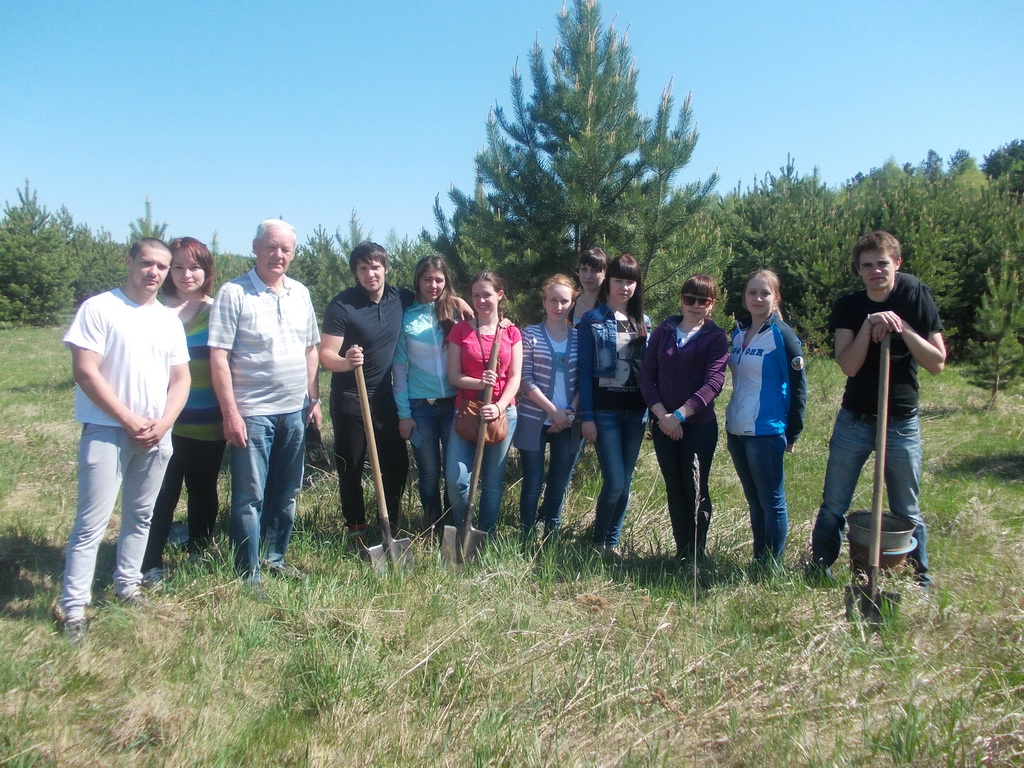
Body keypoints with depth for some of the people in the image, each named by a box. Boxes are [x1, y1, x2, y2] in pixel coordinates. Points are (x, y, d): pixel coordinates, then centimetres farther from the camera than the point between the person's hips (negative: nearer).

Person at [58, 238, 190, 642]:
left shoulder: (169, 320, 10)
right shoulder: (99, 308, -6)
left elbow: (180, 378, 10)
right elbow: (85, 372, -12)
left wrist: (162, 424, -6)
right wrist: (130, 421, -13)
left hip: (156, 436, 5)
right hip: (107, 431, -5)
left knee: (141, 516, 14)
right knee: (92, 522, -4)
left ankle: (127, 585, 28)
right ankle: (73, 607, 4)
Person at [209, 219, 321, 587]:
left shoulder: (300, 293, 10)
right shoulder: (233, 293, -8)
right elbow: (218, 356, -11)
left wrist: (314, 398, 11)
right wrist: (230, 412, -15)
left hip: (294, 410, 6)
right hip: (252, 413, -5)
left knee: (286, 492, 16)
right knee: (249, 496, 2)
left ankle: (276, 556, 32)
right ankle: (248, 575, 14)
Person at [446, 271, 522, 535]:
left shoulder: (511, 333, 5)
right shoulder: (460, 330, 3)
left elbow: (515, 377, -1)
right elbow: (453, 376, -1)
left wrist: (499, 407, -16)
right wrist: (480, 383, -19)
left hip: (502, 413, 1)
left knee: (493, 480, 7)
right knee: (456, 479, -10)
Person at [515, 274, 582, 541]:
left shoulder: (580, 337, 6)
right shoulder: (531, 334, -1)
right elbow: (525, 380, -8)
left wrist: (571, 412, -9)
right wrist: (553, 411, -14)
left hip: (568, 424, 3)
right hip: (535, 421, -2)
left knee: (559, 486, 11)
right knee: (532, 485, 4)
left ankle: (550, 538, 27)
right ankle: (527, 540, 17)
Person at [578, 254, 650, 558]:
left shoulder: (643, 322, 11)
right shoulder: (592, 320, -2)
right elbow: (585, 371, -5)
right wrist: (587, 416, -11)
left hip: (636, 411, 5)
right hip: (605, 410, -4)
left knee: (625, 482, 9)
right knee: (615, 483, -8)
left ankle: (612, 542, 24)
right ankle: (598, 541, 13)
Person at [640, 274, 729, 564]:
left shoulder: (715, 338, -2)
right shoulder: (663, 332, 8)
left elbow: (713, 383, -12)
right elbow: (647, 376, 3)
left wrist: (679, 414, -17)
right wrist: (661, 414, -10)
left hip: (699, 425, -3)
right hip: (663, 426, 4)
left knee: (696, 491, 1)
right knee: (674, 489, 11)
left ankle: (696, 556, 14)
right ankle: (681, 553, 22)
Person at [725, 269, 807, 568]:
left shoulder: (782, 335, -10)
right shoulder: (739, 333, 9)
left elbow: (798, 386, -8)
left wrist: (793, 433, -8)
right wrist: (732, 421, 14)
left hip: (766, 433, -7)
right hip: (736, 431, 7)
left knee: (772, 503, 4)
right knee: (754, 502, 16)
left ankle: (772, 567, 15)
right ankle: (758, 562, 27)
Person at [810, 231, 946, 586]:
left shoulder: (916, 297, -6)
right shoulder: (848, 307, -3)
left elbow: (937, 363, -10)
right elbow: (848, 366, -14)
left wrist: (902, 327, -21)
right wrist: (868, 325, -26)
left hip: (901, 423, -1)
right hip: (853, 421, 1)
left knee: (907, 512, 9)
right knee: (833, 506, 8)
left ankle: (919, 582, 26)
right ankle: (818, 571, 22)